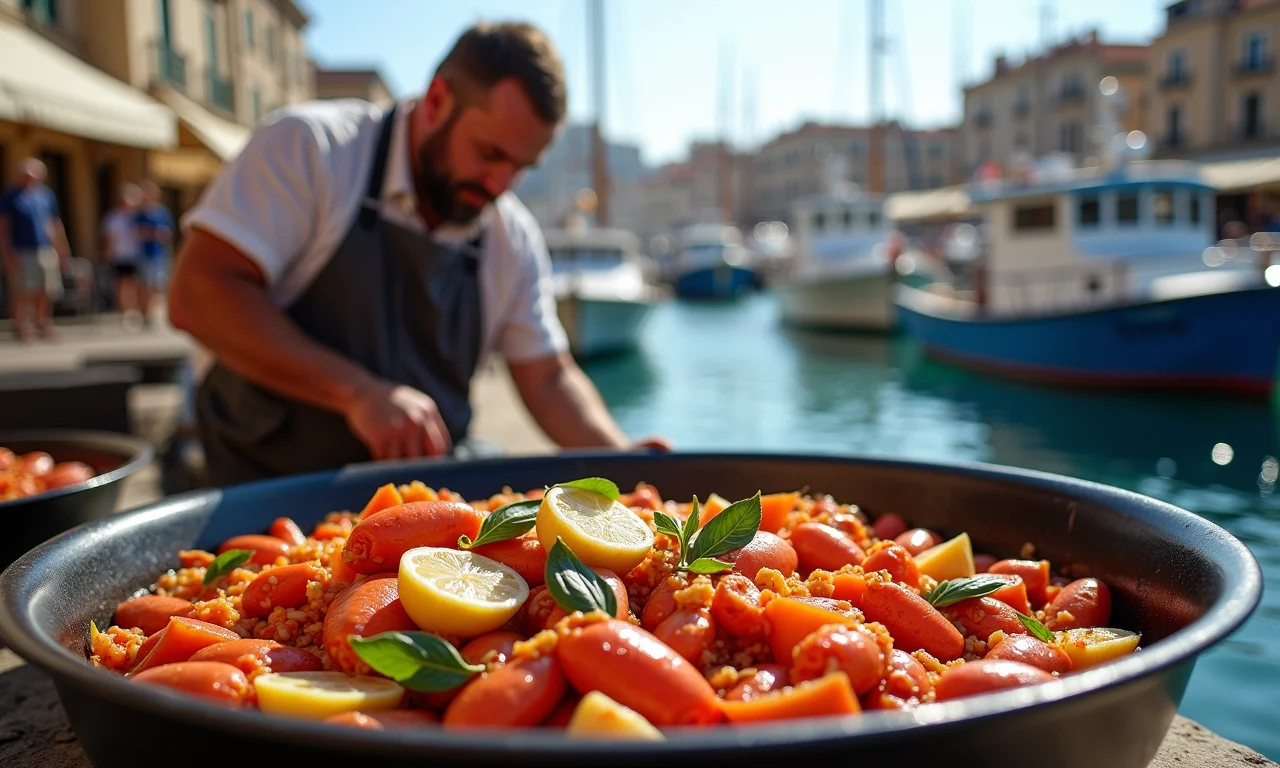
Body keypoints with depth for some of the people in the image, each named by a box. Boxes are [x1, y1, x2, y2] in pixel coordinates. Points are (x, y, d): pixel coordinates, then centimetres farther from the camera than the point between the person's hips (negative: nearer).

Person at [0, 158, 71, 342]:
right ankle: (23, 327, 6)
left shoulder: (46, 194, 9)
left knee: (47, 291, 7)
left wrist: (62, 250, 13)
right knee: (22, 292, -3)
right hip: (22, 252, -4)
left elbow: (56, 224, 15)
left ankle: (44, 324, 21)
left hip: (46, 250, 4)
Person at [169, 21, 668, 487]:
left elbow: (547, 379, 10)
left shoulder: (514, 240, 5)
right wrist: (358, 391, -25)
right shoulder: (307, 147, -9)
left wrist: (620, 456, -10)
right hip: (271, 492, -3)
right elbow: (198, 294, -16)